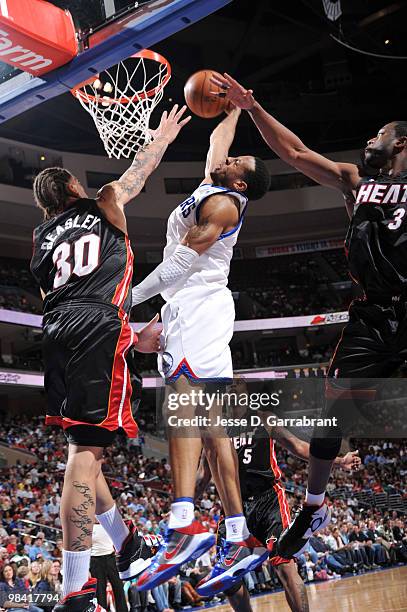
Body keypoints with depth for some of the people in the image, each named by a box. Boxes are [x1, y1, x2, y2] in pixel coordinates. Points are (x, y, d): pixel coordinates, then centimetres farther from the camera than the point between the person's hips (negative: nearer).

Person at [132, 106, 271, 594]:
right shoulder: (213, 185, 21)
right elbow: (218, 139, 40)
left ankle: (184, 524, -39)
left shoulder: (222, 204, -6)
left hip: (198, 304, -10)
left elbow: (182, 262, -12)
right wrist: (234, 108, 56)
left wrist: (129, 298, -10)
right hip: (191, 307, 10)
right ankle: (239, 540, -1)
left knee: (183, 397, -25)